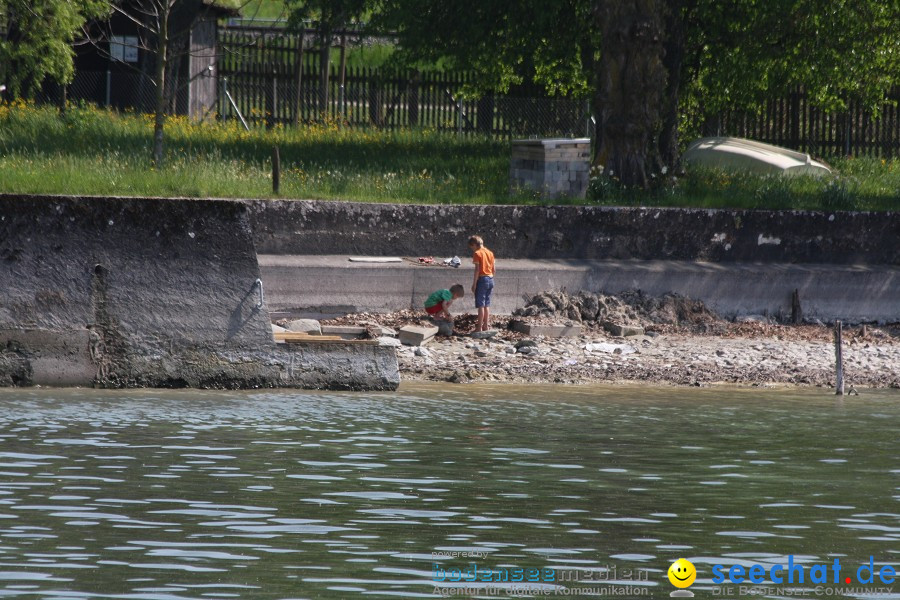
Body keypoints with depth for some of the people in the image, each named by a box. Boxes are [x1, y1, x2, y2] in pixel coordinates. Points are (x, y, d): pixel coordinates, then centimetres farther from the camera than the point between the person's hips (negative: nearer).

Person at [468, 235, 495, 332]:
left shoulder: (477, 253, -10)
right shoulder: (490, 253, 10)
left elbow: (477, 269, -14)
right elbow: (493, 269, 12)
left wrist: (474, 283, -12)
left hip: (482, 279, -7)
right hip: (491, 279, 7)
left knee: (481, 305, -4)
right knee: (487, 304, 14)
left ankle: (479, 327, -5)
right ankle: (485, 326, 17)